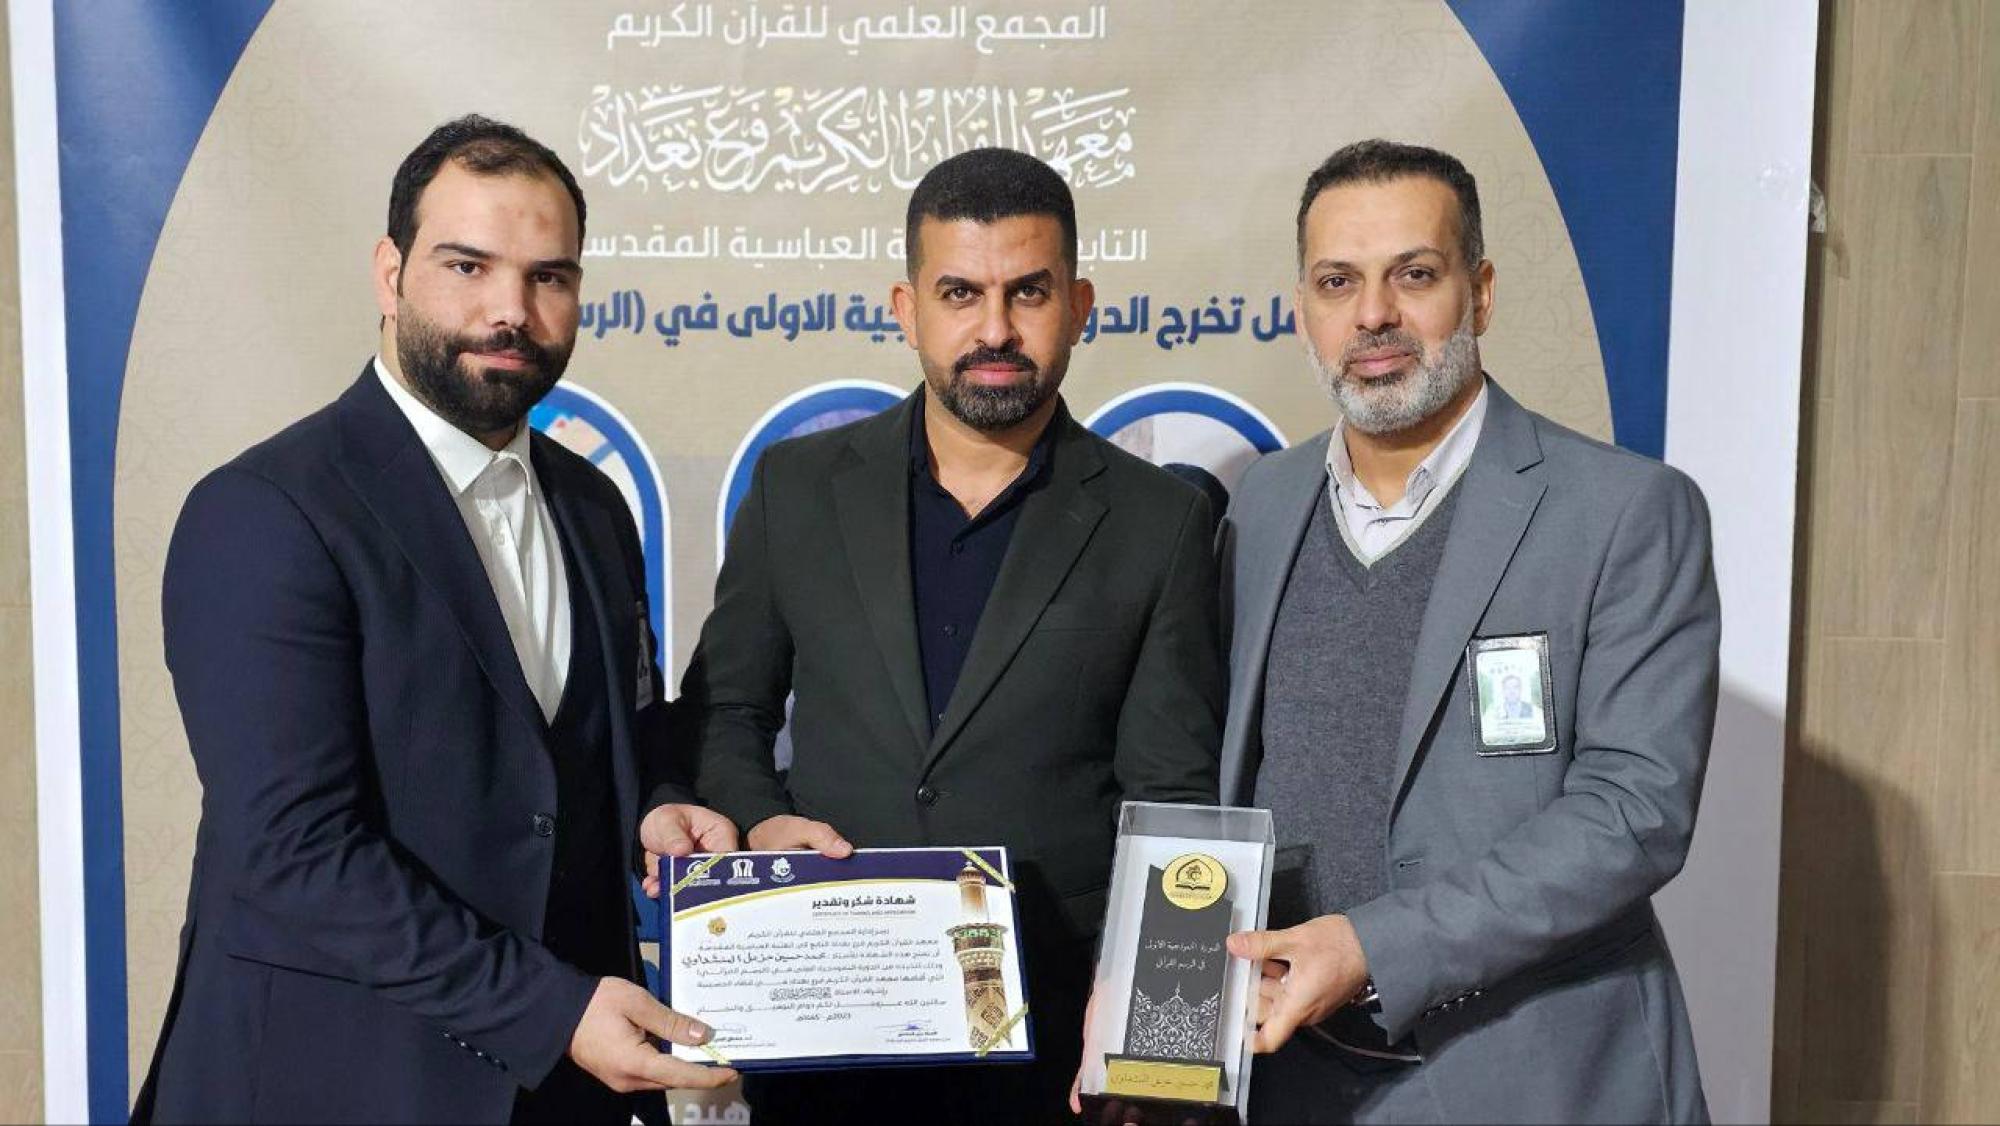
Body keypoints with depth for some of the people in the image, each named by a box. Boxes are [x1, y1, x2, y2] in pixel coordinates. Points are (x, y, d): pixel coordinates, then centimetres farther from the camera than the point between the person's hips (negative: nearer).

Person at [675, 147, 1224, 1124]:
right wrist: (757, 825, -9)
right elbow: (723, 711, 10)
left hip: (1055, 1037, -1)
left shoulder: (1157, 522, -4)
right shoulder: (799, 488, 1)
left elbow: (1172, 800, -4)